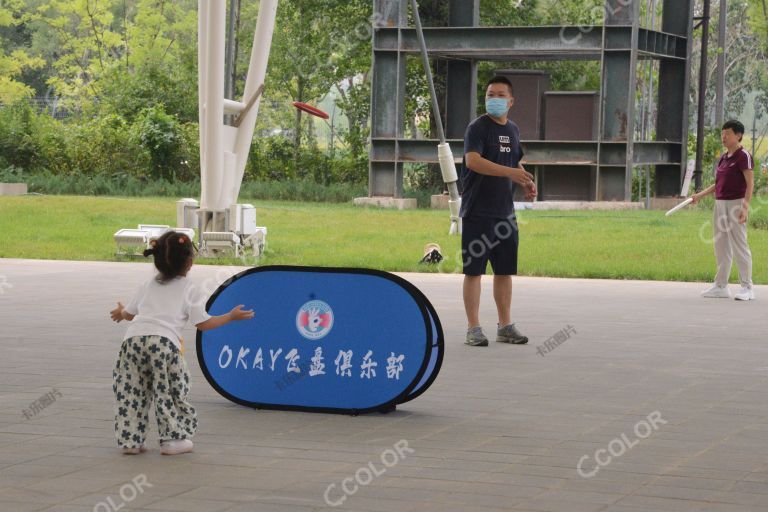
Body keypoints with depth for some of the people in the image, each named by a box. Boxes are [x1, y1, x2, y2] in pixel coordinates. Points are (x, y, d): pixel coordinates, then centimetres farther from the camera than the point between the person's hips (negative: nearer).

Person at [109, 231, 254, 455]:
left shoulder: (148, 286, 26)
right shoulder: (188, 289, 13)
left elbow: (129, 313, 34)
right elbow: (204, 323, 9)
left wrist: (120, 312, 57)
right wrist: (231, 317, 20)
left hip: (133, 338, 4)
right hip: (164, 342, -4)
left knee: (132, 393, 12)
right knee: (170, 392, 6)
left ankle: (130, 440, 13)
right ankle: (172, 439, 8)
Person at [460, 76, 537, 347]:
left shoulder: (513, 130, 14)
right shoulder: (478, 127, -9)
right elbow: (472, 160, -24)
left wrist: (526, 182, 7)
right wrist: (509, 172, -33)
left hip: (505, 211, 7)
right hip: (477, 212, -7)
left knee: (505, 270, 11)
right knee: (474, 270, -3)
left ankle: (505, 326, 20)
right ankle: (473, 328, 2)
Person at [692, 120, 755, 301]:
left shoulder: (743, 156, -9)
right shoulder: (723, 158, 15)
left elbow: (750, 183, -15)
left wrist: (745, 207, -23)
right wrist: (700, 195, 18)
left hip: (736, 203, -9)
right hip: (720, 204, 9)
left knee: (739, 245, -7)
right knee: (721, 246, 10)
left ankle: (747, 287, -3)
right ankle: (721, 286, 16)